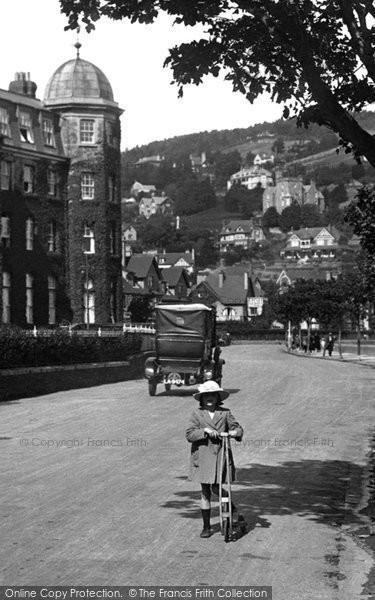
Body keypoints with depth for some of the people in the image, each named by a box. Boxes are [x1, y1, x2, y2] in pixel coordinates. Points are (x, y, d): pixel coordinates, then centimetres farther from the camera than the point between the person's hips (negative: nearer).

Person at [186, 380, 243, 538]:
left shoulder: (225, 413, 4)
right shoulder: (197, 414, 1)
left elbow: (237, 427, 7)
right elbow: (189, 435, -6)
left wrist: (235, 432, -16)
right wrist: (204, 431, -20)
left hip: (221, 456, 0)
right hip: (202, 457, 0)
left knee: (216, 488, -5)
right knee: (205, 492, 6)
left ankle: (232, 507, 27)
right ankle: (206, 527, 16)